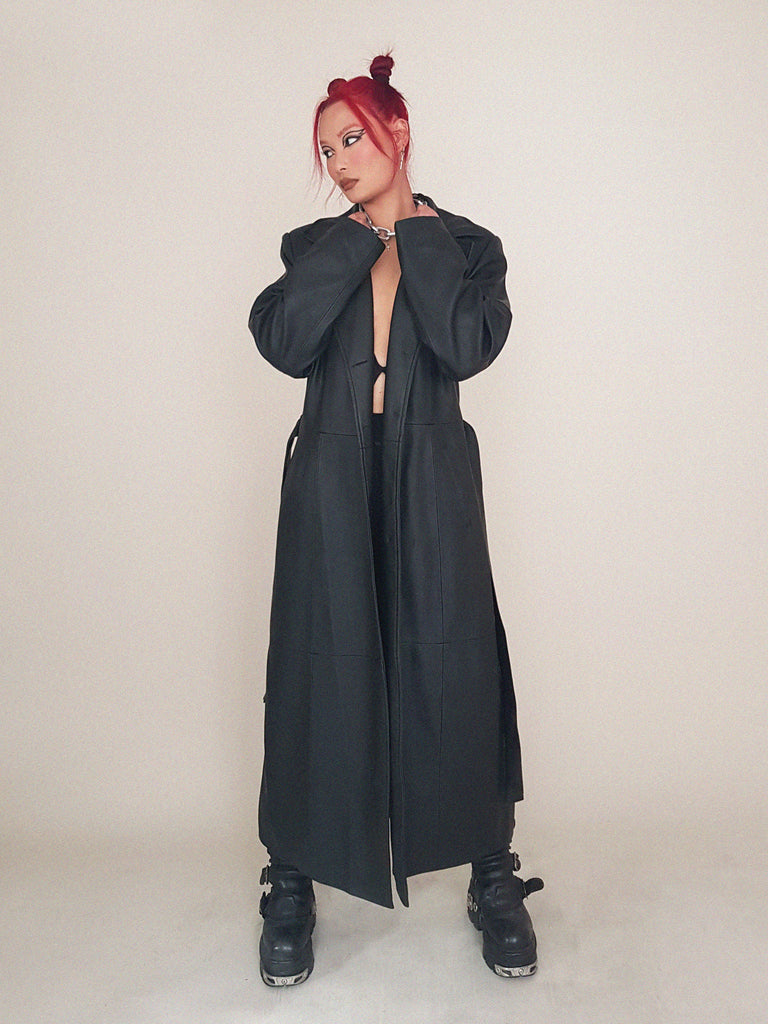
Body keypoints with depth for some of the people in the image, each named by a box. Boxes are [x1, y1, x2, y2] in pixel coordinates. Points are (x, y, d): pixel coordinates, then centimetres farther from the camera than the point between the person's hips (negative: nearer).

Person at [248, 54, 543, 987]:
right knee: (321, 671, 2)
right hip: (333, 480, 1)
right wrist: (360, 239, -5)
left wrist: (414, 236, -3)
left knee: (453, 666, 0)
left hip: (431, 481, -1)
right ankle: (293, 885, 19)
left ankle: (494, 880, 18)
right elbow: (282, 343, -8)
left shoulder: (465, 247, 8)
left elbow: (469, 346, -12)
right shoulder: (315, 248, 12)